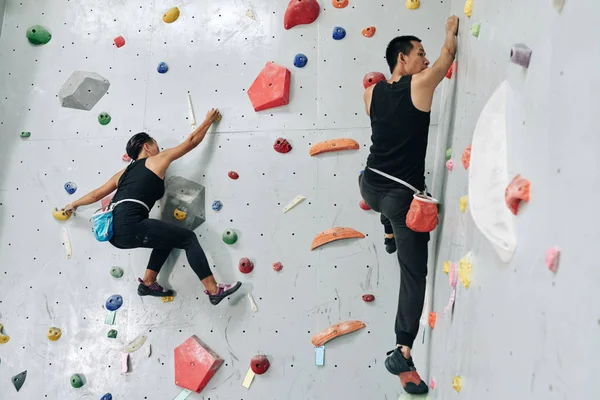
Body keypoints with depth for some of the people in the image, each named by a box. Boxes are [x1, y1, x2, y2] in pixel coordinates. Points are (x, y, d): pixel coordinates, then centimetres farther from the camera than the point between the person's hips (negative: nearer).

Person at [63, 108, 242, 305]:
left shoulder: (124, 172, 29)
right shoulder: (157, 160, 11)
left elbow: (96, 194, 36)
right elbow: (192, 141, 17)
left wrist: (73, 204, 53)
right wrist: (209, 120, 30)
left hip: (114, 231, 8)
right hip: (129, 225, -8)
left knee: (167, 237, 27)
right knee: (188, 238, -2)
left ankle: (148, 283, 24)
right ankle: (214, 291, -7)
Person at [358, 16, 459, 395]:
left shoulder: (372, 93, 4)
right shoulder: (420, 84, -10)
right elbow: (447, 58, 7)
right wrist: (451, 31, 23)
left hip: (370, 188, 6)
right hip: (403, 196, -6)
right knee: (415, 274, 0)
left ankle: (390, 235, 59)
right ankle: (402, 352, -3)